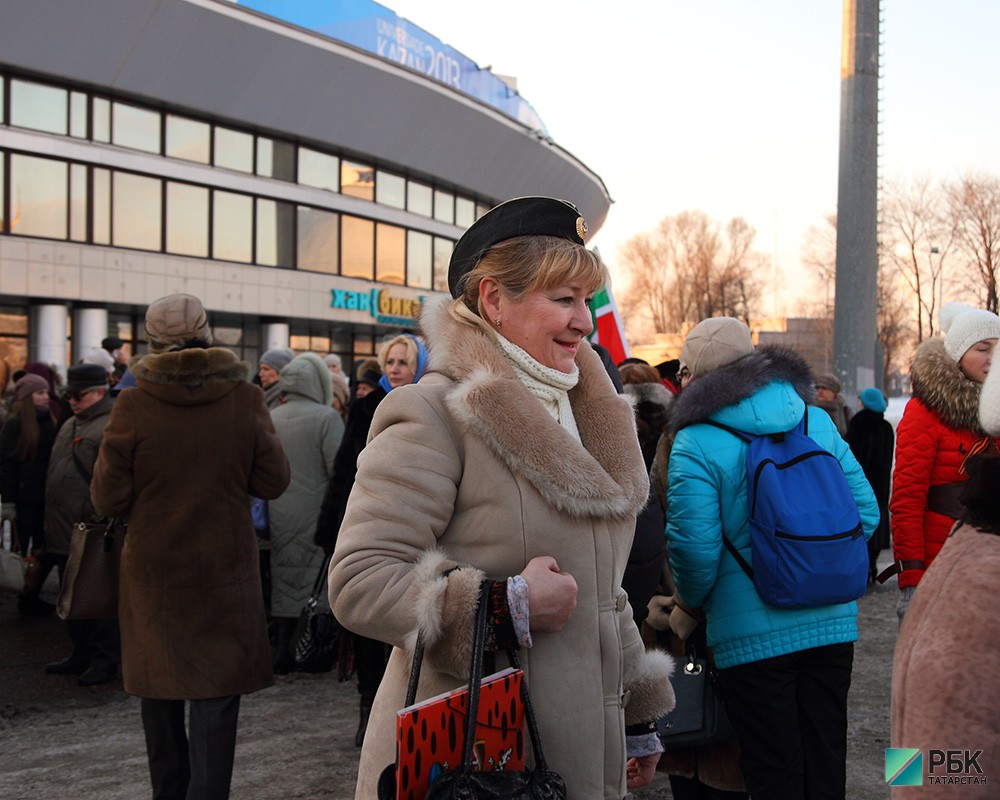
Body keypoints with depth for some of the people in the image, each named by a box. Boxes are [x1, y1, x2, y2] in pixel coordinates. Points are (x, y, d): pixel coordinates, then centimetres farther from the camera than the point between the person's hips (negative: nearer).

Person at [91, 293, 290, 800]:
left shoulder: (133, 406, -10)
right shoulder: (244, 400, -8)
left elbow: (108, 500, -6)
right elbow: (273, 482, 1)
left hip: (152, 569, 1)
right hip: (224, 569, -1)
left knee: (160, 689, 16)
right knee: (215, 692, 2)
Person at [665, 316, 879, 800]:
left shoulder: (695, 443, -12)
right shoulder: (817, 420, 4)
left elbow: (693, 547, -16)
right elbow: (865, 512, 4)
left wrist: (694, 604, 4)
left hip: (752, 635, -5)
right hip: (833, 623, 5)